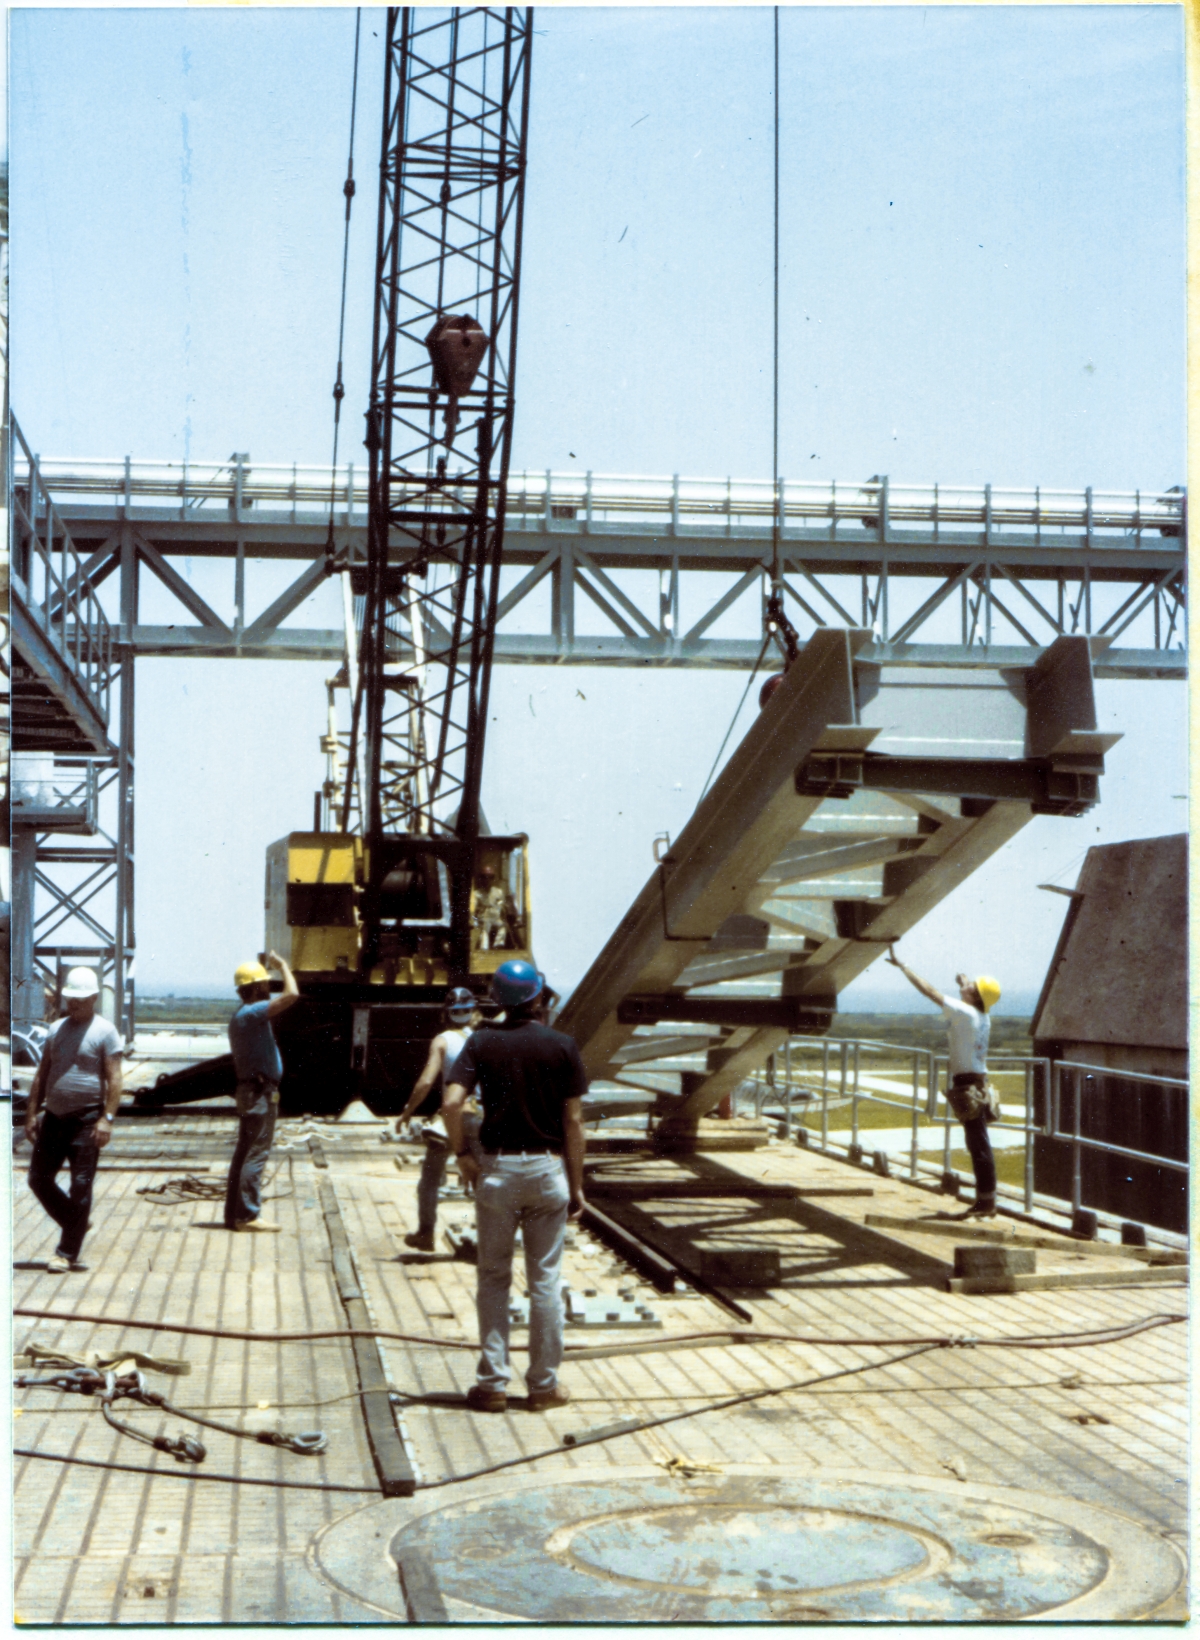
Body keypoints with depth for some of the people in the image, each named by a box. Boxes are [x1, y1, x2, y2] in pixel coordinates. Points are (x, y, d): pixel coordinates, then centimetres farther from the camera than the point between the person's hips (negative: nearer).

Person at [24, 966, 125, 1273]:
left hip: (86, 1119, -6)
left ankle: (67, 1253, 3)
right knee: (39, 1179, 7)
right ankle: (76, 1224, 26)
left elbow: (114, 1079, -10)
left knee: (80, 1187, -3)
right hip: (54, 1117, 6)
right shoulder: (56, 1029, 13)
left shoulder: (105, 1032, -4)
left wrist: (107, 1118, -19)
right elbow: (42, 1075, 16)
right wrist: (31, 1113, 9)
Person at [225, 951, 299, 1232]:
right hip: (260, 1091, -11)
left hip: (251, 1090, 11)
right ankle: (248, 1215, -9)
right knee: (256, 1153, -9)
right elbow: (292, 995, -26)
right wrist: (283, 965, -12)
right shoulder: (251, 1013, -15)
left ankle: (235, 1214, 15)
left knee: (245, 1153, 11)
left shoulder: (243, 1016, 18)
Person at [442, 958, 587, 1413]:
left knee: (493, 1278, 9)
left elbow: (452, 1103, -13)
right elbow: (573, 1122, -3)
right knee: (545, 1281, 7)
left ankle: (492, 1383, 8)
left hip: (496, 1167, 0)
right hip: (547, 1169, 0)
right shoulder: (562, 1046, -3)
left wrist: (462, 1155, 2)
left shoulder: (481, 1042, -2)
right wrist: (577, 1185, 4)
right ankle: (543, 1384, 11)